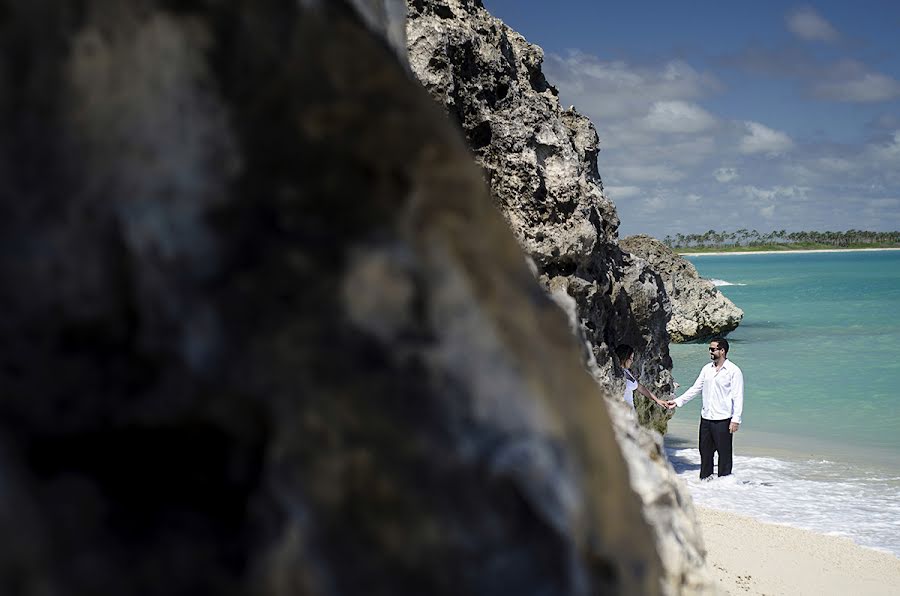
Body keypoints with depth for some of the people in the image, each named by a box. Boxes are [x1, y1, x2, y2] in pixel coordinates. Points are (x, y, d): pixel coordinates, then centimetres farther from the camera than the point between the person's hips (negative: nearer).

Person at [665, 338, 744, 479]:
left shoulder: (734, 371, -7)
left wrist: (736, 419, -15)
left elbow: (738, 397, -10)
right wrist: (677, 401, 8)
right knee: (705, 452, 12)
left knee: (724, 453, 1)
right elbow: (695, 389, 15)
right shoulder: (707, 369, 11)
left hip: (723, 420, -6)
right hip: (706, 419, 6)